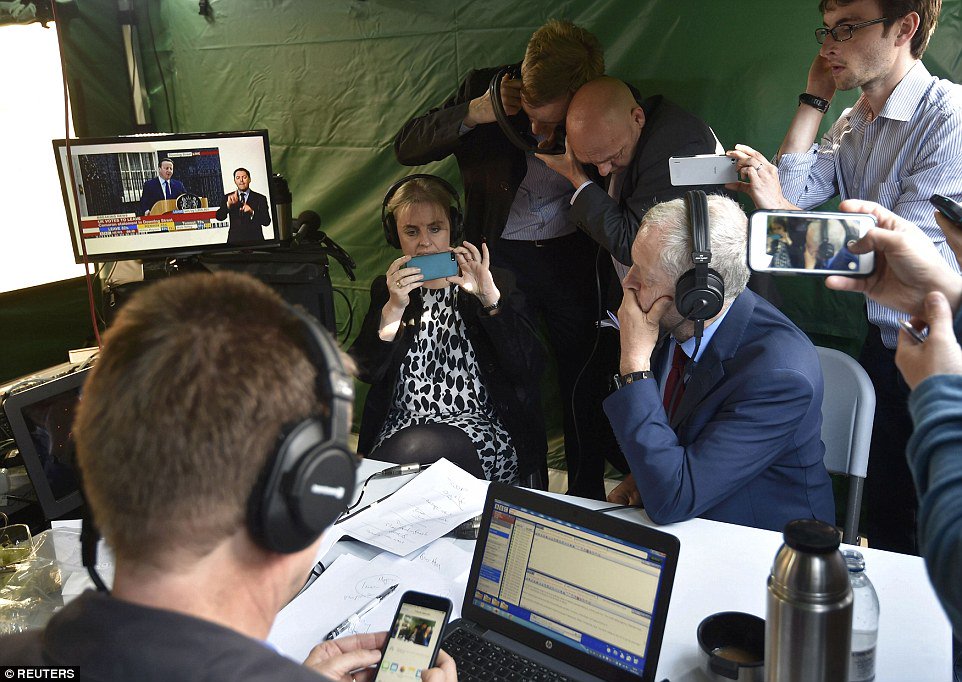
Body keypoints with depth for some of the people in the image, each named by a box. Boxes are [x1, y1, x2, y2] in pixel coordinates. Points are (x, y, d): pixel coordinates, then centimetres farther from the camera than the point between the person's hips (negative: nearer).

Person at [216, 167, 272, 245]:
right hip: (234, 241, 1)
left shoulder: (260, 198, 3)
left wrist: (252, 212, -23)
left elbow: (267, 222, -6)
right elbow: (219, 217, -6)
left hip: (255, 241, -1)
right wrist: (228, 204, -24)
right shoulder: (228, 197, 8)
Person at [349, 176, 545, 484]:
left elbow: (527, 367, -5)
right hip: (401, 428, 2)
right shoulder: (386, 289, 15)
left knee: (417, 449, -32)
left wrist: (490, 298, -16)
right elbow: (365, 371, 2)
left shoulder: (496, 283, 8)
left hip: (481, 424, -2)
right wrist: (393, 308, -11)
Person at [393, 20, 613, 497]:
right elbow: (406, 148, -13)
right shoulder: (484, 88, -12)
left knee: (585, 381, 8)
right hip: (501, 257, 0)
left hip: (572, 256, 1)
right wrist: (475, 113, -26)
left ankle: (588, 495, 28)